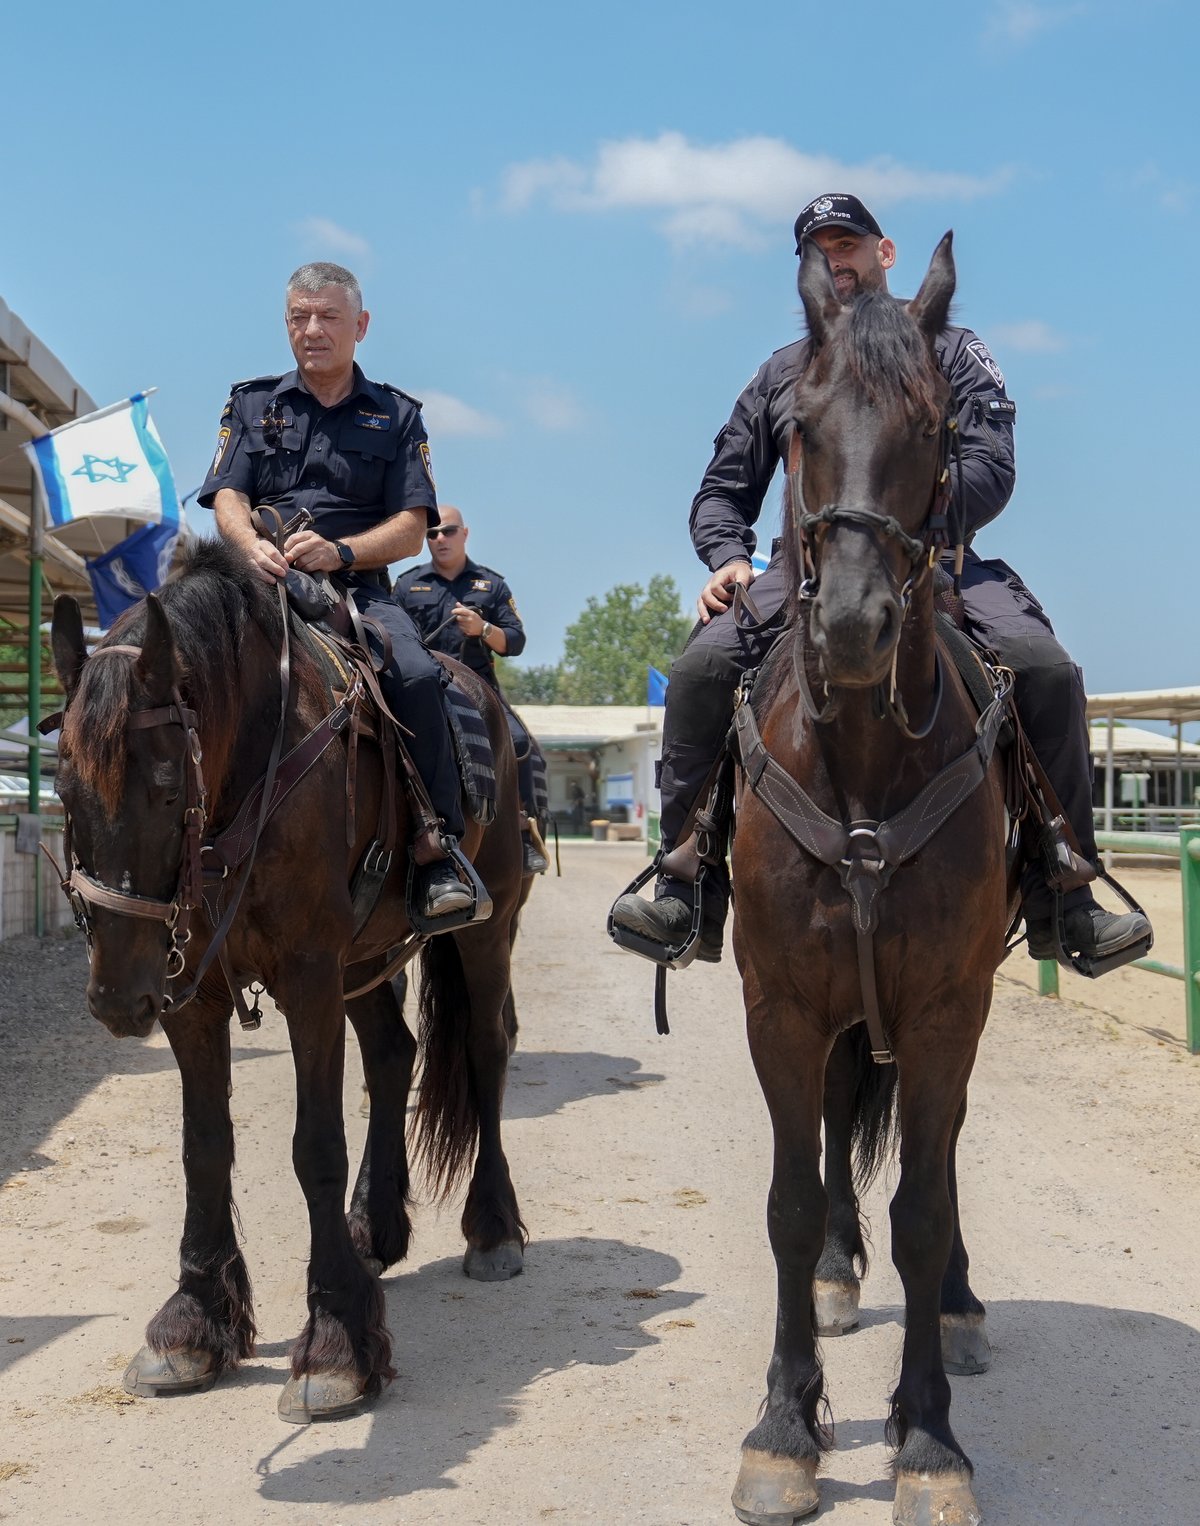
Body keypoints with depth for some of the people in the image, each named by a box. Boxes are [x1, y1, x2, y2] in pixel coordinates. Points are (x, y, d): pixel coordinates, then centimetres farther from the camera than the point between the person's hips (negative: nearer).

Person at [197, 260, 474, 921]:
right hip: (262, 586, 2)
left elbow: (411, 527, 3)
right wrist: (253, 545, -19)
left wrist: (340, 551, -17)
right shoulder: (252, 403, 18)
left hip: (357, 590, -1)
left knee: (417, 675, -31)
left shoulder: (395, 416, 14)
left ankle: (436, 850, -25)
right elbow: (228, 499, 5)